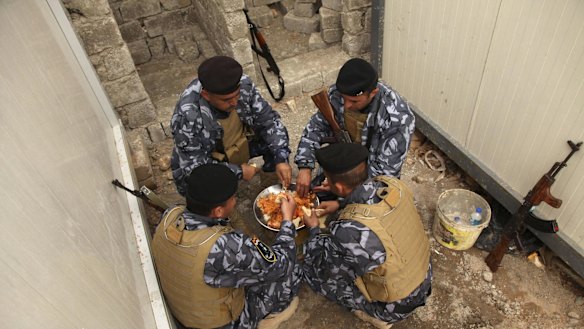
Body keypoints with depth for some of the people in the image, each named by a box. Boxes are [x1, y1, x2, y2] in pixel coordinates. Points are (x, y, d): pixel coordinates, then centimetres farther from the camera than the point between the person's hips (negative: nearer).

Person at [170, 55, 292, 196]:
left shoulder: (243, 84, -24)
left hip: (241, 143, 4)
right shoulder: (187, 116, -36)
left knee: (278, 136, -14)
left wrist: (280, 159, -24)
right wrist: (238, 172, -26)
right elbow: (193, 167, -29)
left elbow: (268, 119, -14)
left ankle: (272, 173, 18)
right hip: (207, 161, -3)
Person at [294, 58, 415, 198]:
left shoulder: (398, 118, -32)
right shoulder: (336, 93, -19)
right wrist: (305, 167, -18)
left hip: (373, 180, -3)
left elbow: (386, 170, -25)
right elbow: (316, 128, -6)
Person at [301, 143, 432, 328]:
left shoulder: (349, 230, -36)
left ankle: (373, 313, 11)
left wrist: (314, 230, 2)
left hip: (395, 306, -6)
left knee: (310, 267, 1)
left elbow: (324, 265, -14)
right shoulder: (392, 184, -18)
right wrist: (341, 206, 12)